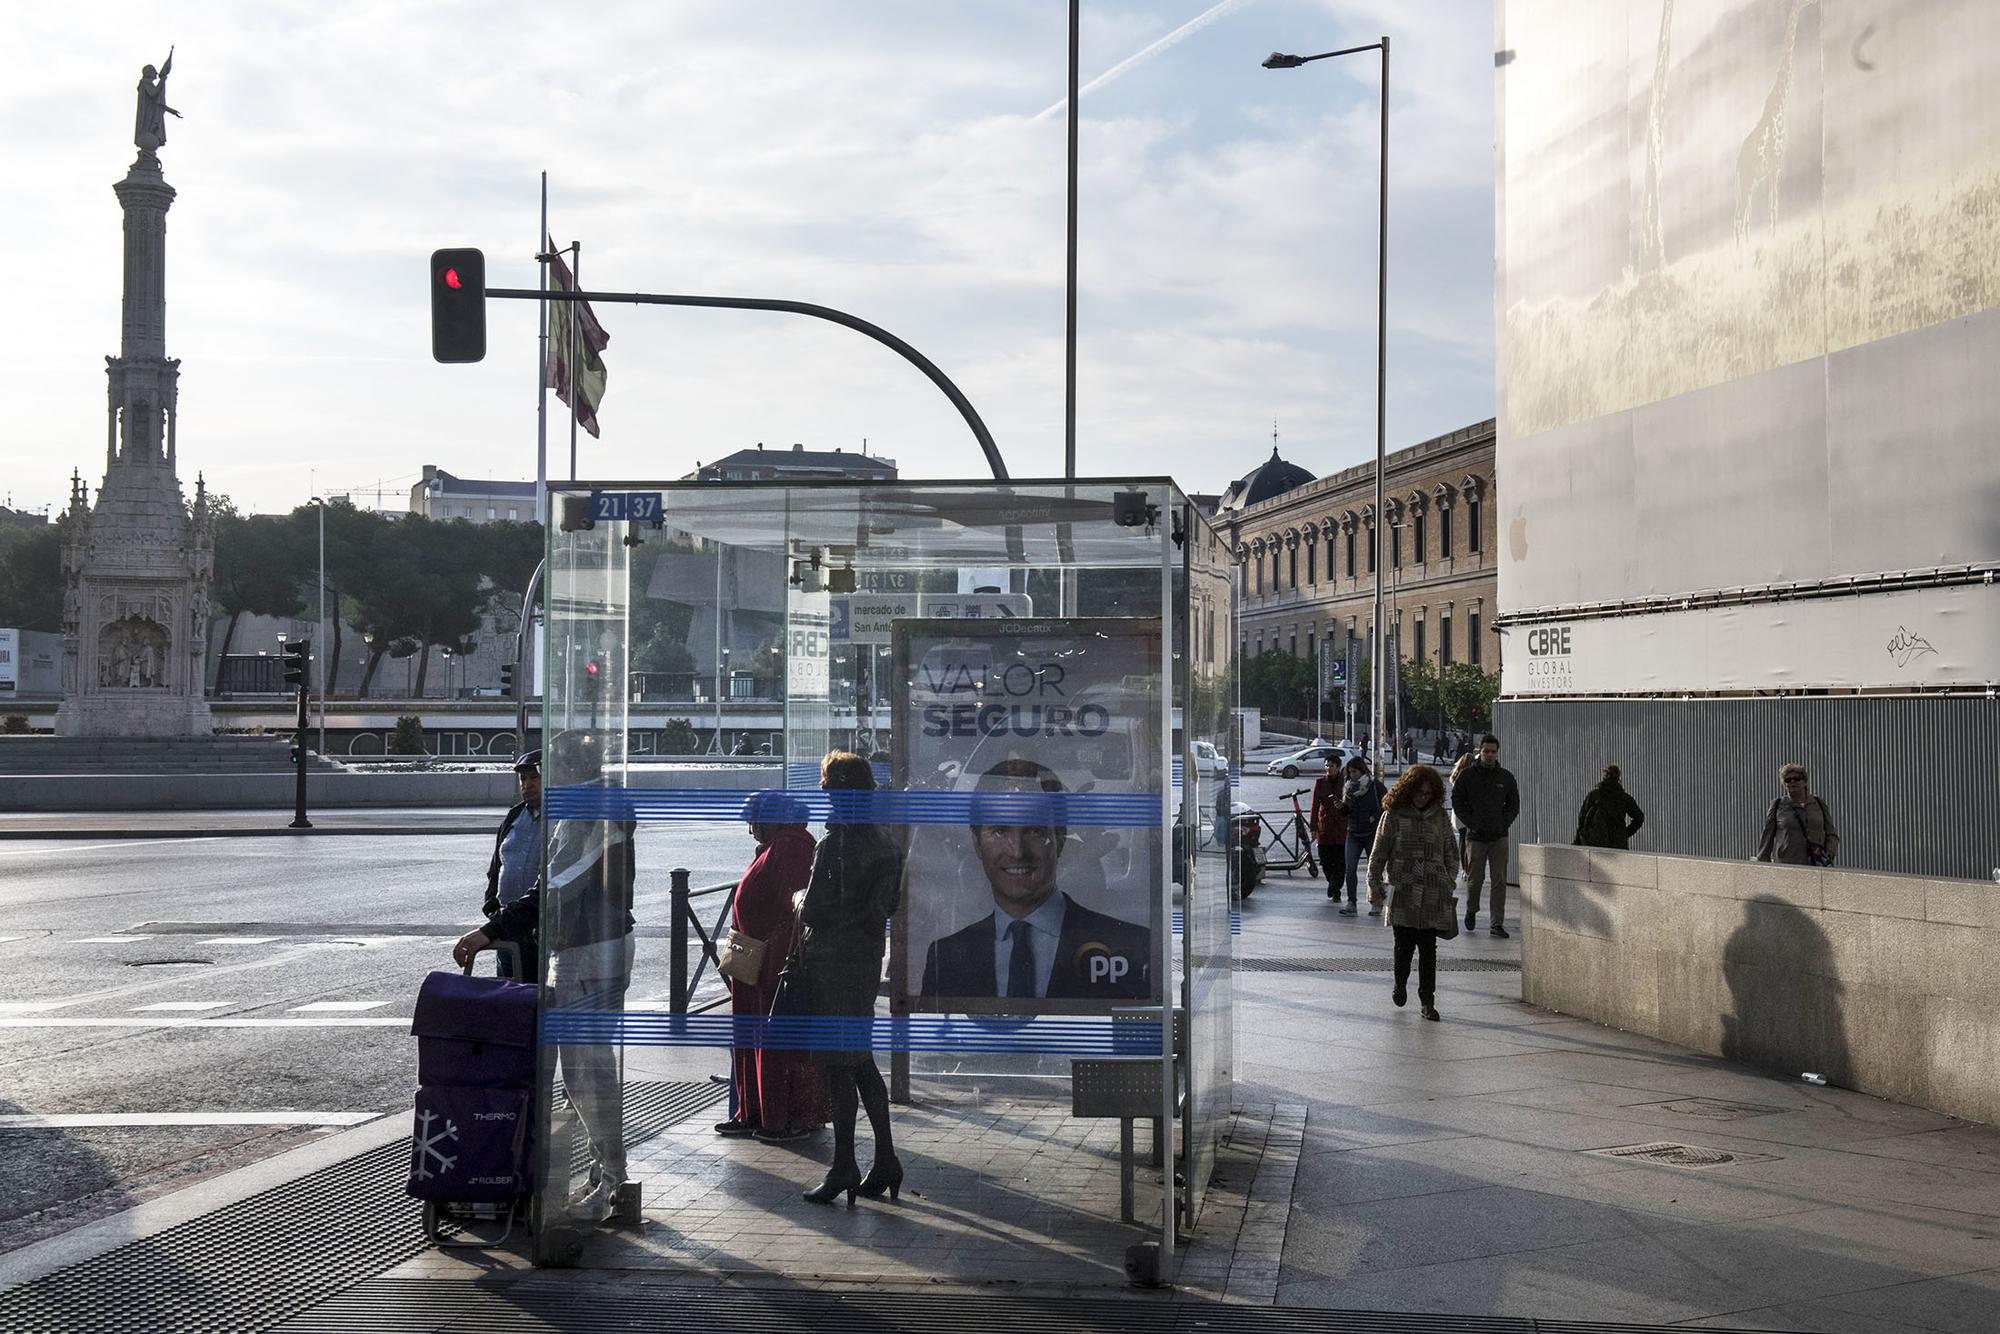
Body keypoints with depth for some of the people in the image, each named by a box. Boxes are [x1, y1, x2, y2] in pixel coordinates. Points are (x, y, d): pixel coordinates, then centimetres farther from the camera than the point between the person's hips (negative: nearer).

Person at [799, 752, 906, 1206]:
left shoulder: (835, 843, -18)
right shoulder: (887, 840, 7)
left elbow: (813, 911, -18)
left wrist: (800, 904, 2)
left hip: (833, 960, -8)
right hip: (869, 956, 8)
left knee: (837, 1065, -2)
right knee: (861, 1061, 15)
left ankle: (844, 1167, 1)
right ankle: (885, 1161, 16)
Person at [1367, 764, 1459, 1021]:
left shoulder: (1439, 816, 8)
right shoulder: (1393, 815, -1)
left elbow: (1451, 851, 19)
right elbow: (1378, 854, 2)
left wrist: (1450, 878, 8)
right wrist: (1375, 887, -2)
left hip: (1432, 894, 2)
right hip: (1403, 892, -2)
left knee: (1428, 948, 0)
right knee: (1404, 945, 3)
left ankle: (1427, 1000, 5)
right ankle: (1400, 985, 30)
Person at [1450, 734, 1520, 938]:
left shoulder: (1506, 778, 7)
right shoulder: (1467, 775, 1)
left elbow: (1514, 804, 14)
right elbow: (1457, 802, 4)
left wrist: (1503, 824, -1)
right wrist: (1472, 823, -6)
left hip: (1499, 837, 1)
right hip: (1475, 836, -1)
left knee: (1500, 881, -4)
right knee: (1475, 879, 5)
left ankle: (1497, 924, -2)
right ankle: (1471, 910, 32)